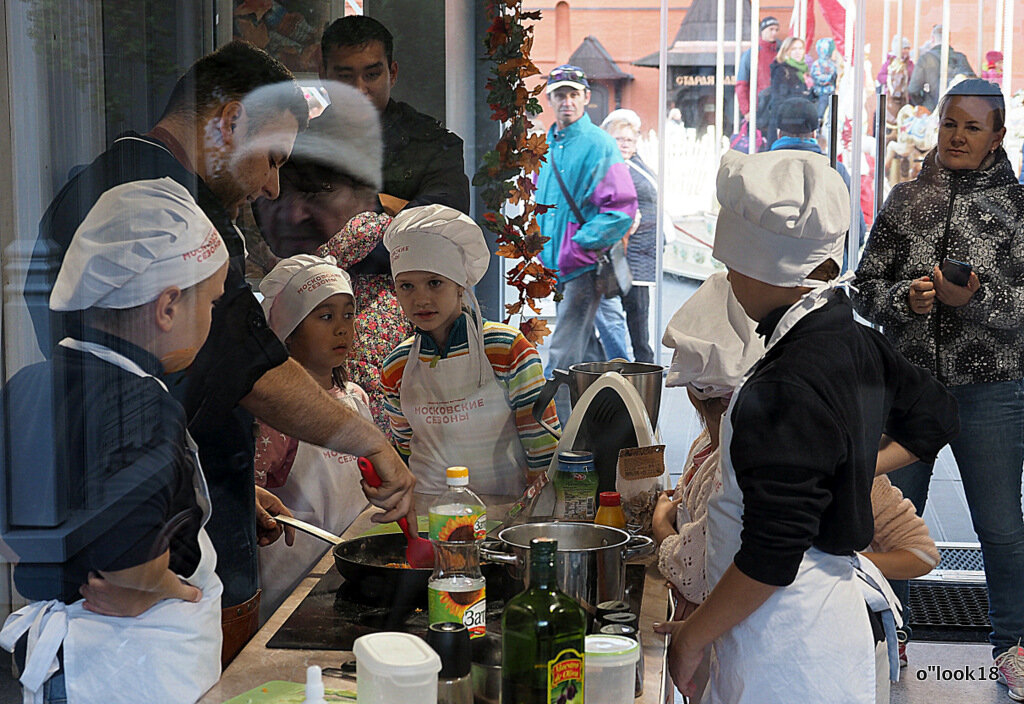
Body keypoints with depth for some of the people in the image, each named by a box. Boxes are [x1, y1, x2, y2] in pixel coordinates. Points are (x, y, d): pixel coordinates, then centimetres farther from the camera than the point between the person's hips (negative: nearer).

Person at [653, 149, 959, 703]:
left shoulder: (786, 392, -26)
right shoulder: (859, 346, 1)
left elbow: (770, 558, -24)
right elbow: (936, 415, 21)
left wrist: (690, 638, -12)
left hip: (785, 651, -9)